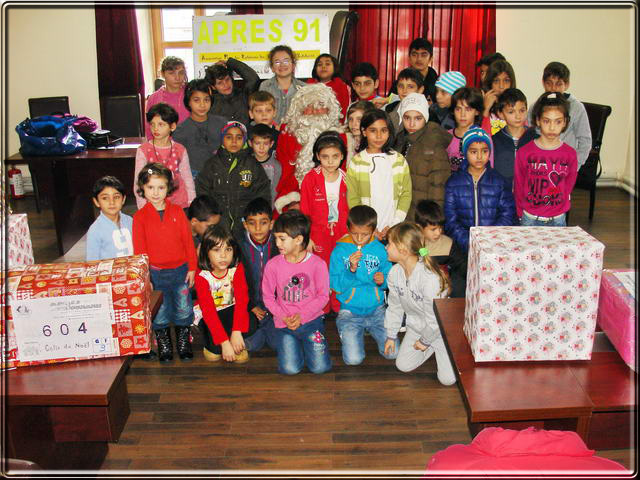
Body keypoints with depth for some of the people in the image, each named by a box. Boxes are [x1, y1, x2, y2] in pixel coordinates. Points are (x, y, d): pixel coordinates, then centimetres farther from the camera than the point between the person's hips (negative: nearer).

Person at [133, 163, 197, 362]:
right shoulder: (140, 217, -4)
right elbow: (139, 250, -2)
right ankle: (163, 344, 29)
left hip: (180, 270, 1)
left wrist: (192, 268, 0)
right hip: (156, 274, -1)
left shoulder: (177, 212, -1)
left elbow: (188, 241, 1)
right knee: (159, 314, 10)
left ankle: (184, 343, 29)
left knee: (184, 310, 10)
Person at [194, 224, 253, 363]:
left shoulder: (237, 268, -17)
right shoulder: (201, 276, -24)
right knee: (215, 349, -23)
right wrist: (224, 342, -36)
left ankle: (238, 346, 5)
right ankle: (211, 346, 13)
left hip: (230, 310, 2)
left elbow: (242, 299, -24)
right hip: (208, 315, -2)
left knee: (249, 326, -27)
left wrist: (237, 332, -36)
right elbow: (208, 311, -29)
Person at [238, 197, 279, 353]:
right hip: (248, 307, 0)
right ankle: (259, 329, 14)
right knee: (251, 345, -16)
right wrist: (251, 307, -8)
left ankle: (265, 328, 16)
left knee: (279, 343, -14)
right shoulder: (238, 247, -6)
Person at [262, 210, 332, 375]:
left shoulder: (317, 264, -8)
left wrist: (302, 316, -15)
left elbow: (323, 296, -4)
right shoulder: (272, 265, -4)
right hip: (284, 323, 1)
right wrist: (284, 317, -12)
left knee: (320, 367, -10)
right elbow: (268, 297, 2)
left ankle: (307, 342, 21)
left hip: (311, 319, -1)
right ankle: (295, 343, 20)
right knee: (290, 369, -13)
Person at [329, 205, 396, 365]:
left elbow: (389, 279, 9)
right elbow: (335, 286, -9)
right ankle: (350, 334, 17)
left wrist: (383, 280, -14)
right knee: (353, 359, -16)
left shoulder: (380, 249, 0)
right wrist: (351, 269, -24)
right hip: (350, 311, -2)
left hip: (376, 309, 2)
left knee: (392, 353, -11)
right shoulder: (340, 251, -6)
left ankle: (369, 329, 18)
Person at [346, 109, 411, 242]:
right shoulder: (356, 163, 1)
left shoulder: (399, 161, 5)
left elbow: (406, 194, 2)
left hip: (393, 231, 1)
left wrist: (393, 225, -8)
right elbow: (352, 199, -2)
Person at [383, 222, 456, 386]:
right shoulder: (395, 272, -11)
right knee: (403, 365, 2)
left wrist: (425, 341, -12)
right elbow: (394, 306, 2)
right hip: (416, 326, 6)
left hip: (439, 328, -6)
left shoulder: (430, 278, -34)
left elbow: (435, 318, -25)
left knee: (447, 378, -9)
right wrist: (391, 335, 7)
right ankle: (433, 346, 22)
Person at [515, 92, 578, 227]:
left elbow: (568, 186, 7)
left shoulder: (570, 154, -3)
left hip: (558, 219, 1)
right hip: (530, 219, -1)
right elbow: (518, 187, 1)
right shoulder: (524, 152, -7)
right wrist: (522, 213, 5)